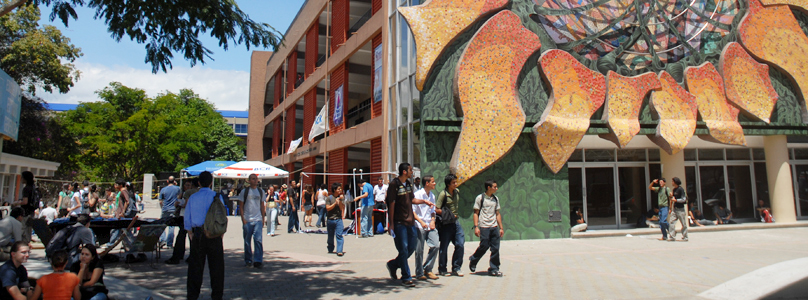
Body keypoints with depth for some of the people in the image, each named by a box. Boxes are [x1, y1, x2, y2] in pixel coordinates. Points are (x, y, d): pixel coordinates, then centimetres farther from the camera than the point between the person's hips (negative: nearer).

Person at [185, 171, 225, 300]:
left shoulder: (192, 198, 2)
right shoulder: (217, 197, -4)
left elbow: (187, 219, 5)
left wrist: (191, 235, 14)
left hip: (198, 234, 2)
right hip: (214, 235, -1)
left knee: (195, 265, 9)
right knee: (216, 265, 7)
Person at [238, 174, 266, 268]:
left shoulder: (261, 191, 11)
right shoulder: (244, 191, 2)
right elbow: (241, 206, 2)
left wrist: (263, 218, 9)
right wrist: (243, 219, -6)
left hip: (258, 220, 1)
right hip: (247, 220, -1)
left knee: (258, 240, -9)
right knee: (247, 241, 6)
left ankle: (258, 261, -5)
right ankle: (248, 261, 19)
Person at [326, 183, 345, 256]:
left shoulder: (342, 197, 5)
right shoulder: (329, 198, -1)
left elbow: (342, 208, -2)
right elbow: (328, 208, -7)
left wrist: (340, 201, -15)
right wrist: (335, 203, -13)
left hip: (339, 219, 0)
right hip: (330, 219, 0)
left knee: (339, 235, -11)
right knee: (330, 236, 12)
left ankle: (339, 251, -13)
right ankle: (330, 249, 32)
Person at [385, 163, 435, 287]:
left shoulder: (409, 184, 12)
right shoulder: (394, 184, -11)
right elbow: (391, 204, -12)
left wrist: (424, 201, 10)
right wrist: (391, 223, -12)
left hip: (410, 221, 8)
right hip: (399, 222, -8)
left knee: (411, 248, 11)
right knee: (404, 249, -2)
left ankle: (393, 264, 31)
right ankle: (406, 278, 9)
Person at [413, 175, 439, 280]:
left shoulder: (432, 196, 14)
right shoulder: (417, 195, -7)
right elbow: (412, 211, -10)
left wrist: (432, 220, 6)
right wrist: (421, 222, -19)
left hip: (430, 225, 6)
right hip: (419, 226, -6)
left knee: (436, 245, -6)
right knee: (419, 250, -2)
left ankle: (428, 269, 10)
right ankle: (419, 273, 12)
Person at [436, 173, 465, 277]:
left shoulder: (457, 191, 8)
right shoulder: (443, 194, -14)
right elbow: (437, 209, -17)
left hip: (455, 222, 6)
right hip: (446, 223, -6)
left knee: (460, 245, 1)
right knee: (444, 247, 4)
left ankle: (456, 268, 14)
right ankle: (442, 270, 17)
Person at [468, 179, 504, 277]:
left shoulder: (496, 199, 13)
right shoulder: (480, 198, -2)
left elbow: (497, 214, 18)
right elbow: (476, 213, -2)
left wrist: (501, 228, 14)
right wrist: (476, 227, -10)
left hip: (494, 227, 5)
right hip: (484, 227, -5)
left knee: (495, 248, 2)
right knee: (484, 246, -4)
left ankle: (493, 269, 12)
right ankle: (473, 260, 22)